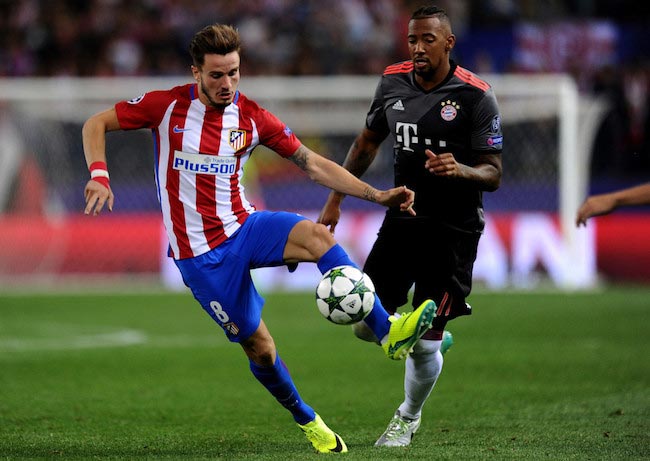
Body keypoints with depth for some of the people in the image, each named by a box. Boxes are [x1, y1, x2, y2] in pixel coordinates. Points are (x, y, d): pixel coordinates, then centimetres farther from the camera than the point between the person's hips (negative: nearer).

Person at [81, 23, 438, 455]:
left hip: (244, 227, 2)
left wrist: (375, 194, -7)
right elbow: (96, 124, -1)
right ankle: (307, 420, 23)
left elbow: (313, 164, 2)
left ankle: (388, 331, -34)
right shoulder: (167, 106, -9)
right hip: (200, 253, -2)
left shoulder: (253, 118, -1)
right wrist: (99, 175, -19)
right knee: (258, 346, -3)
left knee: (316, 235, -28)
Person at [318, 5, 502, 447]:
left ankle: (408, 418, 26)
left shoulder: (476, 96, -14)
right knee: (366, 324, -3)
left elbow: (493, 174, -12)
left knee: (424, 344, -4)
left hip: (454, 229, -5)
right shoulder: (393, 82, 1)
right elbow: (368, 141, 17)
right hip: (401, 218, 5)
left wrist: (459, 170, -33)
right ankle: (434, 341, 29)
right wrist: (336, 199, 15)